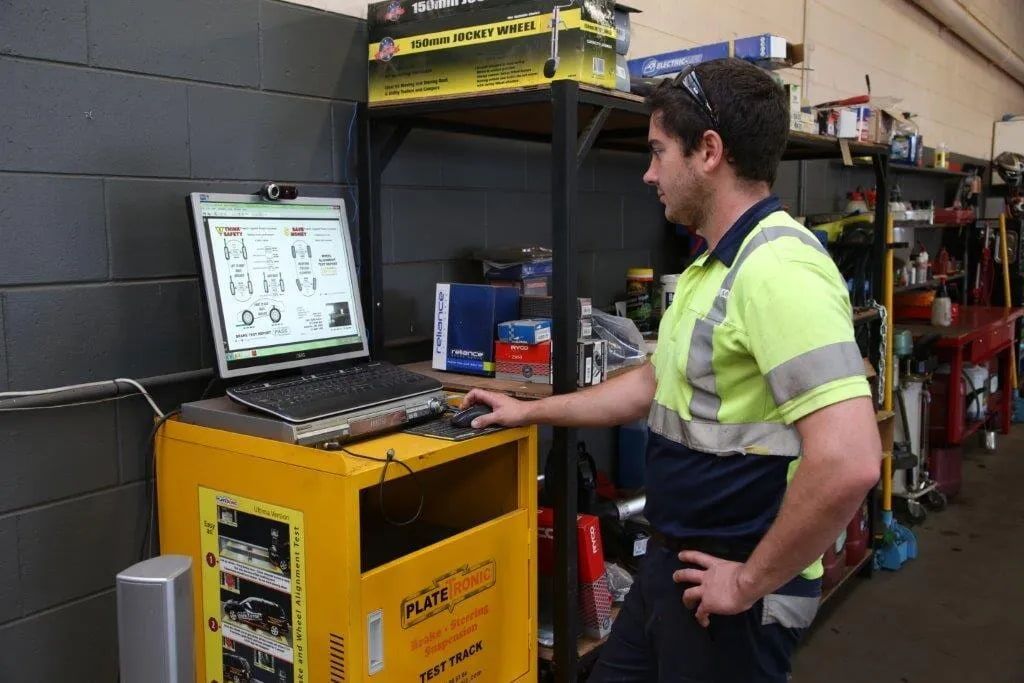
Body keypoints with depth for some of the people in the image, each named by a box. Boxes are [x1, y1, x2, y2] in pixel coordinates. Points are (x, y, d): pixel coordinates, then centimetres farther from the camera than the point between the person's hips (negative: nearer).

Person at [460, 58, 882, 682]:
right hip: (674, 562, 9)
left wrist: (752, 582, -21)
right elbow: (655, 384, 21)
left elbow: (849, 461, -33)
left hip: (727, 588, -9)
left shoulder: (778, 267, -25)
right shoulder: (715, 267, 9)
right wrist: (531, 412, 23)